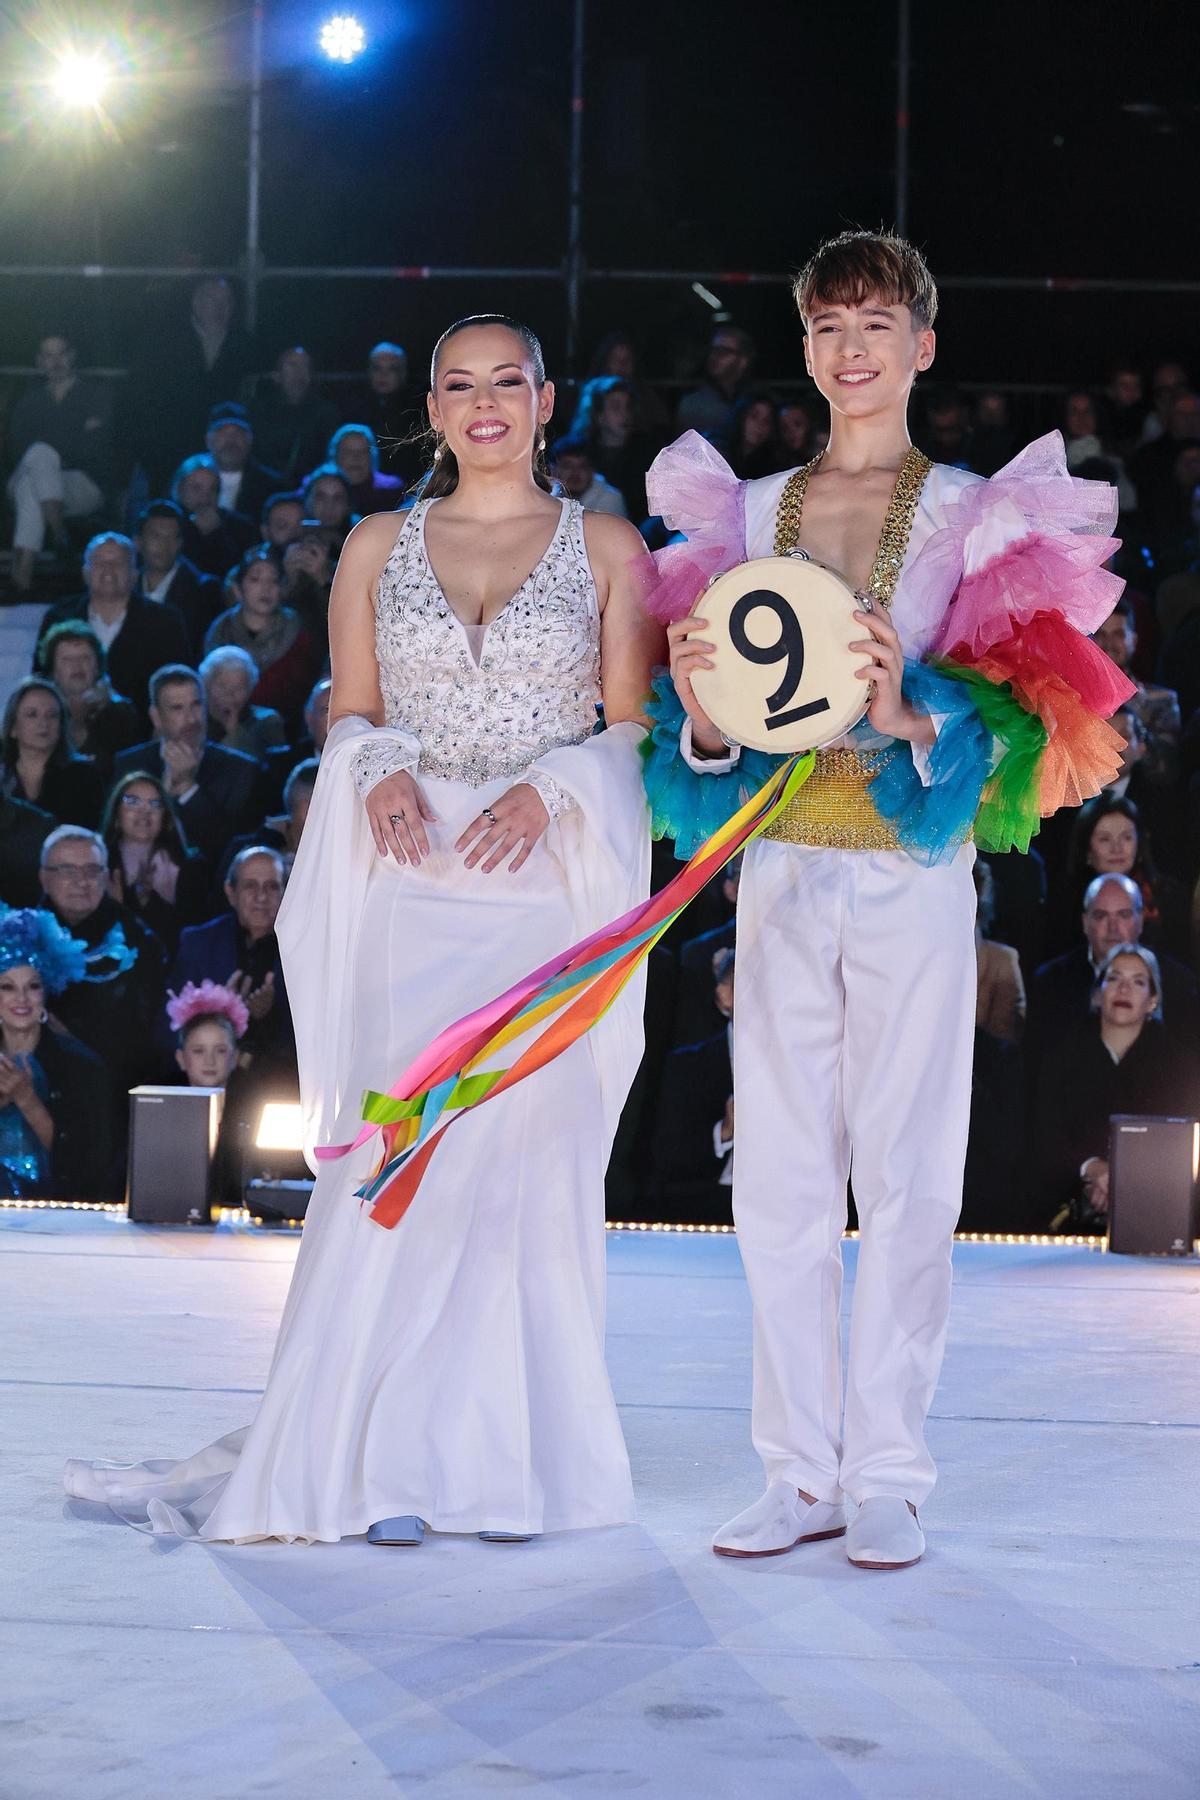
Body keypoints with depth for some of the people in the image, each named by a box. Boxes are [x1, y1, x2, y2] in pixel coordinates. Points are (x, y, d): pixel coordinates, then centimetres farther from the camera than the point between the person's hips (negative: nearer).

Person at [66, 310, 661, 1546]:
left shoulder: (606, 550, 7)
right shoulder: (379, 547, 13)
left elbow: (633, 732, 4)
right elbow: (349, 717, 12)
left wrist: (549, 791, -14)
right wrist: (382, 775, -9)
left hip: (549, 889, -1)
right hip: (411, 888, 1)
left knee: (529, 1156, -4)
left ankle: (509, 1460, 4)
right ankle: (391, 1461, -2)